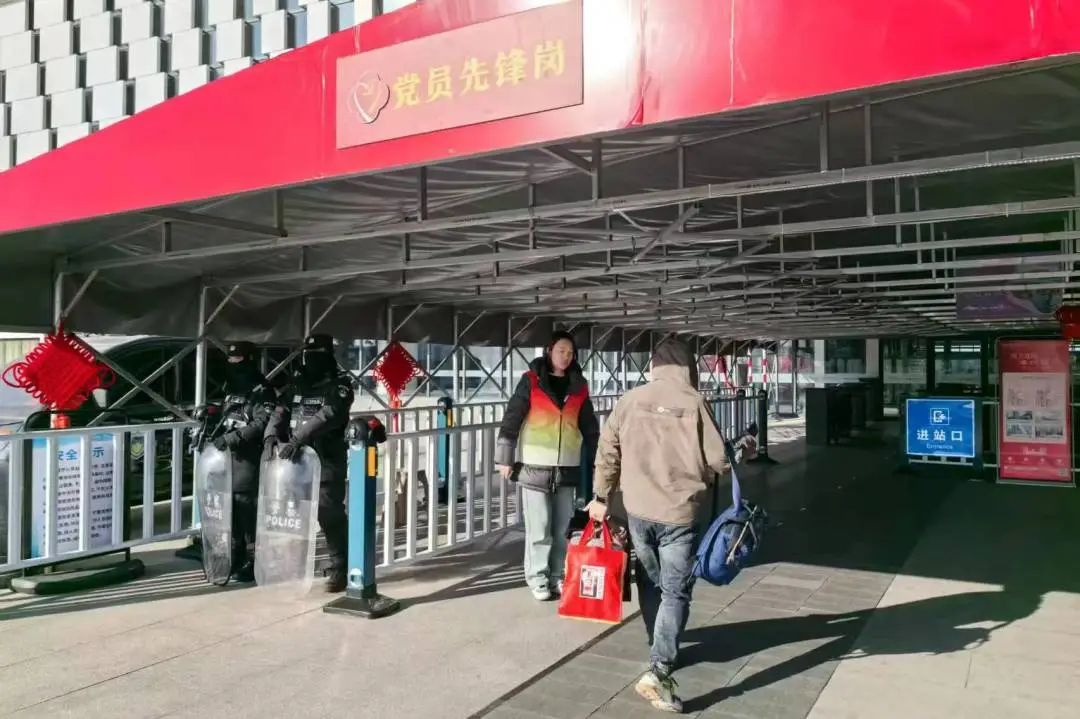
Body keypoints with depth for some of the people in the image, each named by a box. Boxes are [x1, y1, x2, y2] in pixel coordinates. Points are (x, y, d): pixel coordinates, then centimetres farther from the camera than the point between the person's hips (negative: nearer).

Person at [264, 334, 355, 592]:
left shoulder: (339, 385, -5)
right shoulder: (296, 385, 15)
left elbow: (328, 416, -21)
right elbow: (279, 413, 6)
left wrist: (297, 439, -30)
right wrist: (272, 437, -15)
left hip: (327, 461, -6)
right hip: (295, 460, 6)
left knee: (330, 514, -6)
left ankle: (338, 568, 4)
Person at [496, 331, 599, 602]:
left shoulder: (579, 387, 10)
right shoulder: (531, 381, -3)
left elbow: (589, 427, 16)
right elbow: (512, 418, -4)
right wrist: (505, 458, -8)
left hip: (567, 467, 4)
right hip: (535, 466, -4)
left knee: (562, 527, 10)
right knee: (539, 527, 0)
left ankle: (557, 576, 23)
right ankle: (537, 577, 14)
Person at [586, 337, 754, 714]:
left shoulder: (630, 400, 0)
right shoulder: (693, 402, -11)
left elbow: (607, 453, 3)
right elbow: (718, 460, -10)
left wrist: (601, 497, 14)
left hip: (638, 509, 4)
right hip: (680, 512, -3)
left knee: (650, 583, 21)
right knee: (676, 591, 4)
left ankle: (659, 652, 38)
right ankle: (658, 670, -7)